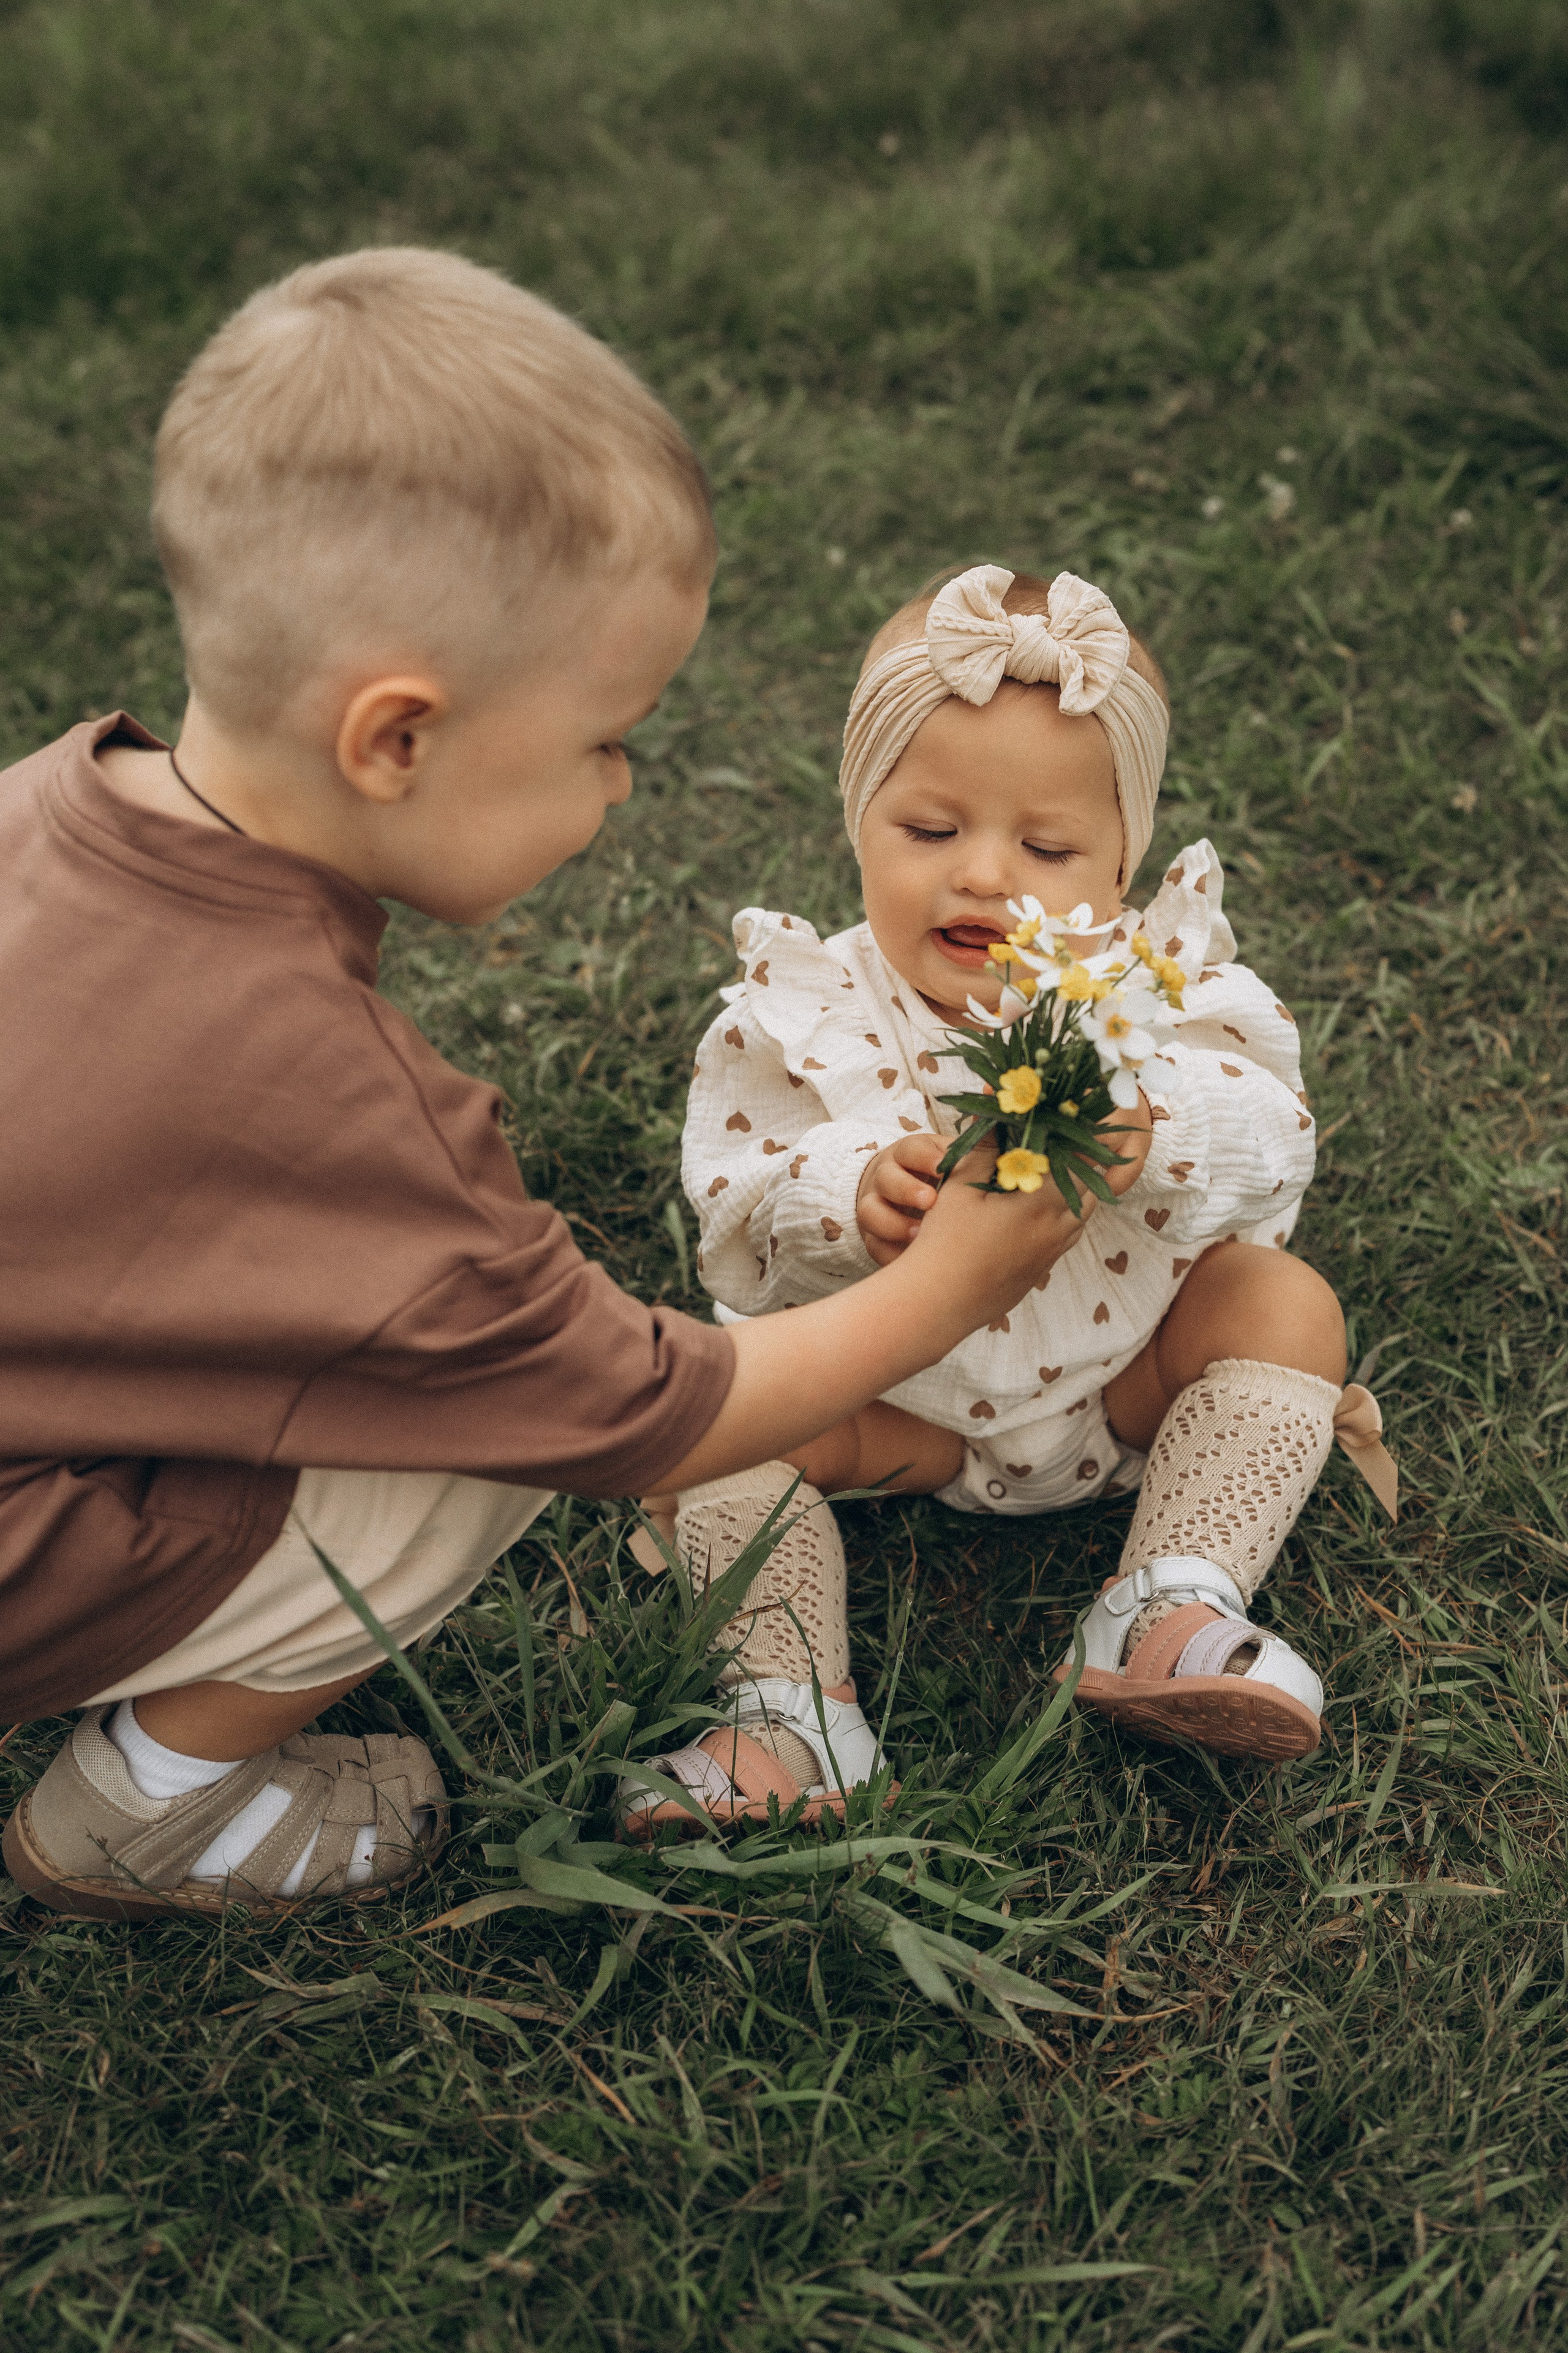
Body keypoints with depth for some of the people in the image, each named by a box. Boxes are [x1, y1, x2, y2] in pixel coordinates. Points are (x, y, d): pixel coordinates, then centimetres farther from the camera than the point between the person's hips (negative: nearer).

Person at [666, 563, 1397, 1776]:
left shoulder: (1155, 984, -14)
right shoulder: (802, 1017, -17)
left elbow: (1270, 1140, -24)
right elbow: (740, 1216, -20)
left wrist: (1154, 1136, -46)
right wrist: (851, 1202, -43)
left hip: (1122, 1378, 2)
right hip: (894, 1392, -1)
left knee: (1285, 1301, -15)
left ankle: (1177, 1604, -18)